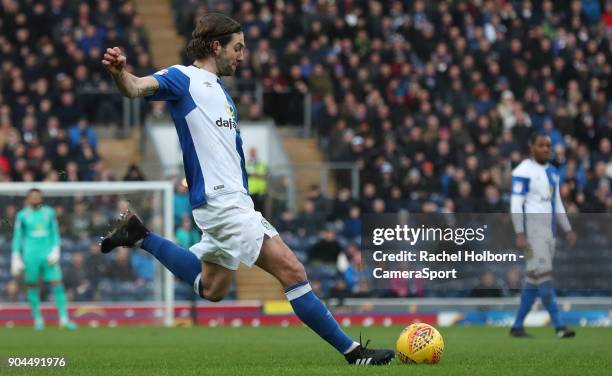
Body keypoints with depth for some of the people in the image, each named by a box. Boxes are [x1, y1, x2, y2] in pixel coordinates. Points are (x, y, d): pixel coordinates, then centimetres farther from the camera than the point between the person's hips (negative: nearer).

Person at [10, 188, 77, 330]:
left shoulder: (49, 212, 9)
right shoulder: (22, 215, 3)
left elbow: (55, 234, 12)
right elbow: (17, 237, 7)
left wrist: (55, 250, -1)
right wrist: (16, 258, 3)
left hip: (48, 255, 1)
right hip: (30, 255, -1)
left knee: (57, 284, -7)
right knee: (32, 286, 2)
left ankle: (64, 318, -6)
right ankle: (38, 318, 15)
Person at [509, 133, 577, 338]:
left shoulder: (552, 172, 17)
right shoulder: (524, 171, -8)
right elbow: (516, 204, -13)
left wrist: (568, 230, 17)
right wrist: (520, 234, -20)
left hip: (548, 229, 8)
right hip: (531, 228, -8)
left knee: (534, 281, 8)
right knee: (543, 275, -12)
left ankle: (517, 326, 14)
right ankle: (559, 326, -16)